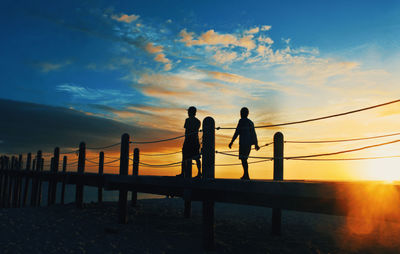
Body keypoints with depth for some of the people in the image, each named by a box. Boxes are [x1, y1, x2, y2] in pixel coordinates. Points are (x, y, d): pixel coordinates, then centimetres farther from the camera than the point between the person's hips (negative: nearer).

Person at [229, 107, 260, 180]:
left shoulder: (241, 121, -6)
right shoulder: (251, 122, 16)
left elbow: (237, 132, -12)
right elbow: (254, 134, 17)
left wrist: (232, 142, -9)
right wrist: (256, 144, 21)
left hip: (243, 142, -7)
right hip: (249, 143, 8)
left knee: (243, 158, -6)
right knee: (244, 159, 16)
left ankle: (246, 176, -11)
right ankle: (245, 175, 19)